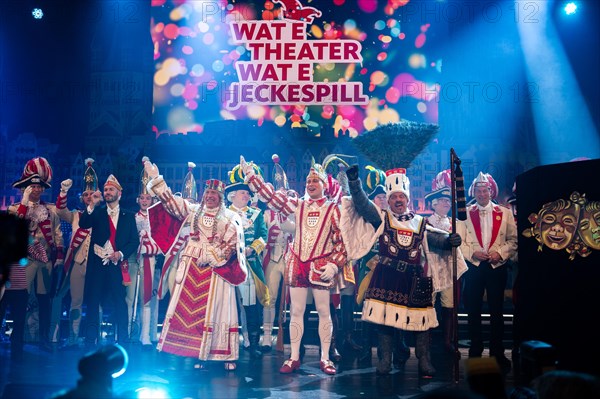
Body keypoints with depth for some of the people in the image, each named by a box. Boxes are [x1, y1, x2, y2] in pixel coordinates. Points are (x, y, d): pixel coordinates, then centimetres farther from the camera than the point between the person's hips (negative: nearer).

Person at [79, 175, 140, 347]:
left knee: (120, 302, -1)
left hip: (117, 264, 0)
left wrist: (121, 253, -10)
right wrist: (92, 205, -18)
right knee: (92, 301, 0)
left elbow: (134, 241, 5)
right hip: (97, 263, 1)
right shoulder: (97, 213, 11)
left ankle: (122, 340, 5)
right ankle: (91, 341, 6)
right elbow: (83, 224, -7)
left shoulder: (128, 216, 11)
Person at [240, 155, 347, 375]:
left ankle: (325, 358, 11)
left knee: (324, 311, 2)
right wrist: (250, 174, 1)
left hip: (321, 266, -3)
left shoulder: (332, 209, 0)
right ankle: (294, 357, 13)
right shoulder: (297, 206, 8)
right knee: (296, 311, 6)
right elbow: (270, 196, 6)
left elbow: (342, 239, -2)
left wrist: (334, 264, -12)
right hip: (297, 265, 3)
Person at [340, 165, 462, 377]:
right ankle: (384, 361, 11)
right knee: (384, 318, 0)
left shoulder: (420, 223, 14)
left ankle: (424, 362, 11)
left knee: (421, 319, 1)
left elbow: (436, 239, 8)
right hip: (386, 277, -1)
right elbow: (362, 204, -2)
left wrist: (450, 240, -13)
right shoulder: (382, 218, 8)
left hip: (414, 279, 2)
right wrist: (354, 182, -15)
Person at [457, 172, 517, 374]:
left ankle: (497, 354, 11)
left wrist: (500, 253, -11)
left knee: (496, 310, 2)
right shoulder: (465, 213, 7)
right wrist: (473, 253, -12)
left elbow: (513, 240, 4)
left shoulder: (505, 213, 8)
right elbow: (459, 242, 3)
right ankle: (475, 352, 14)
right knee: (473, 310, 3)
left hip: (497, 266, 0)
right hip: (473, 266, 0)